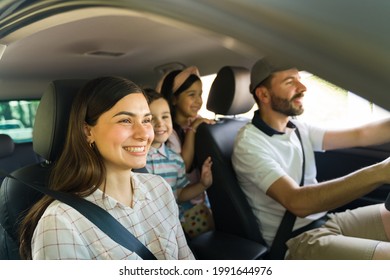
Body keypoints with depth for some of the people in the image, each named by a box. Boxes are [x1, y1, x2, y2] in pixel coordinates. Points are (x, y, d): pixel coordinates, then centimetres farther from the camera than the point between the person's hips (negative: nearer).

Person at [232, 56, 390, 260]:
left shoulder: (298, 129, 7)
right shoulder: (250, 143, -19)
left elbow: (359, 135, 6)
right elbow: (297, 202, -31)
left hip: (326, 220, 8)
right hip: (296, 241, -8)